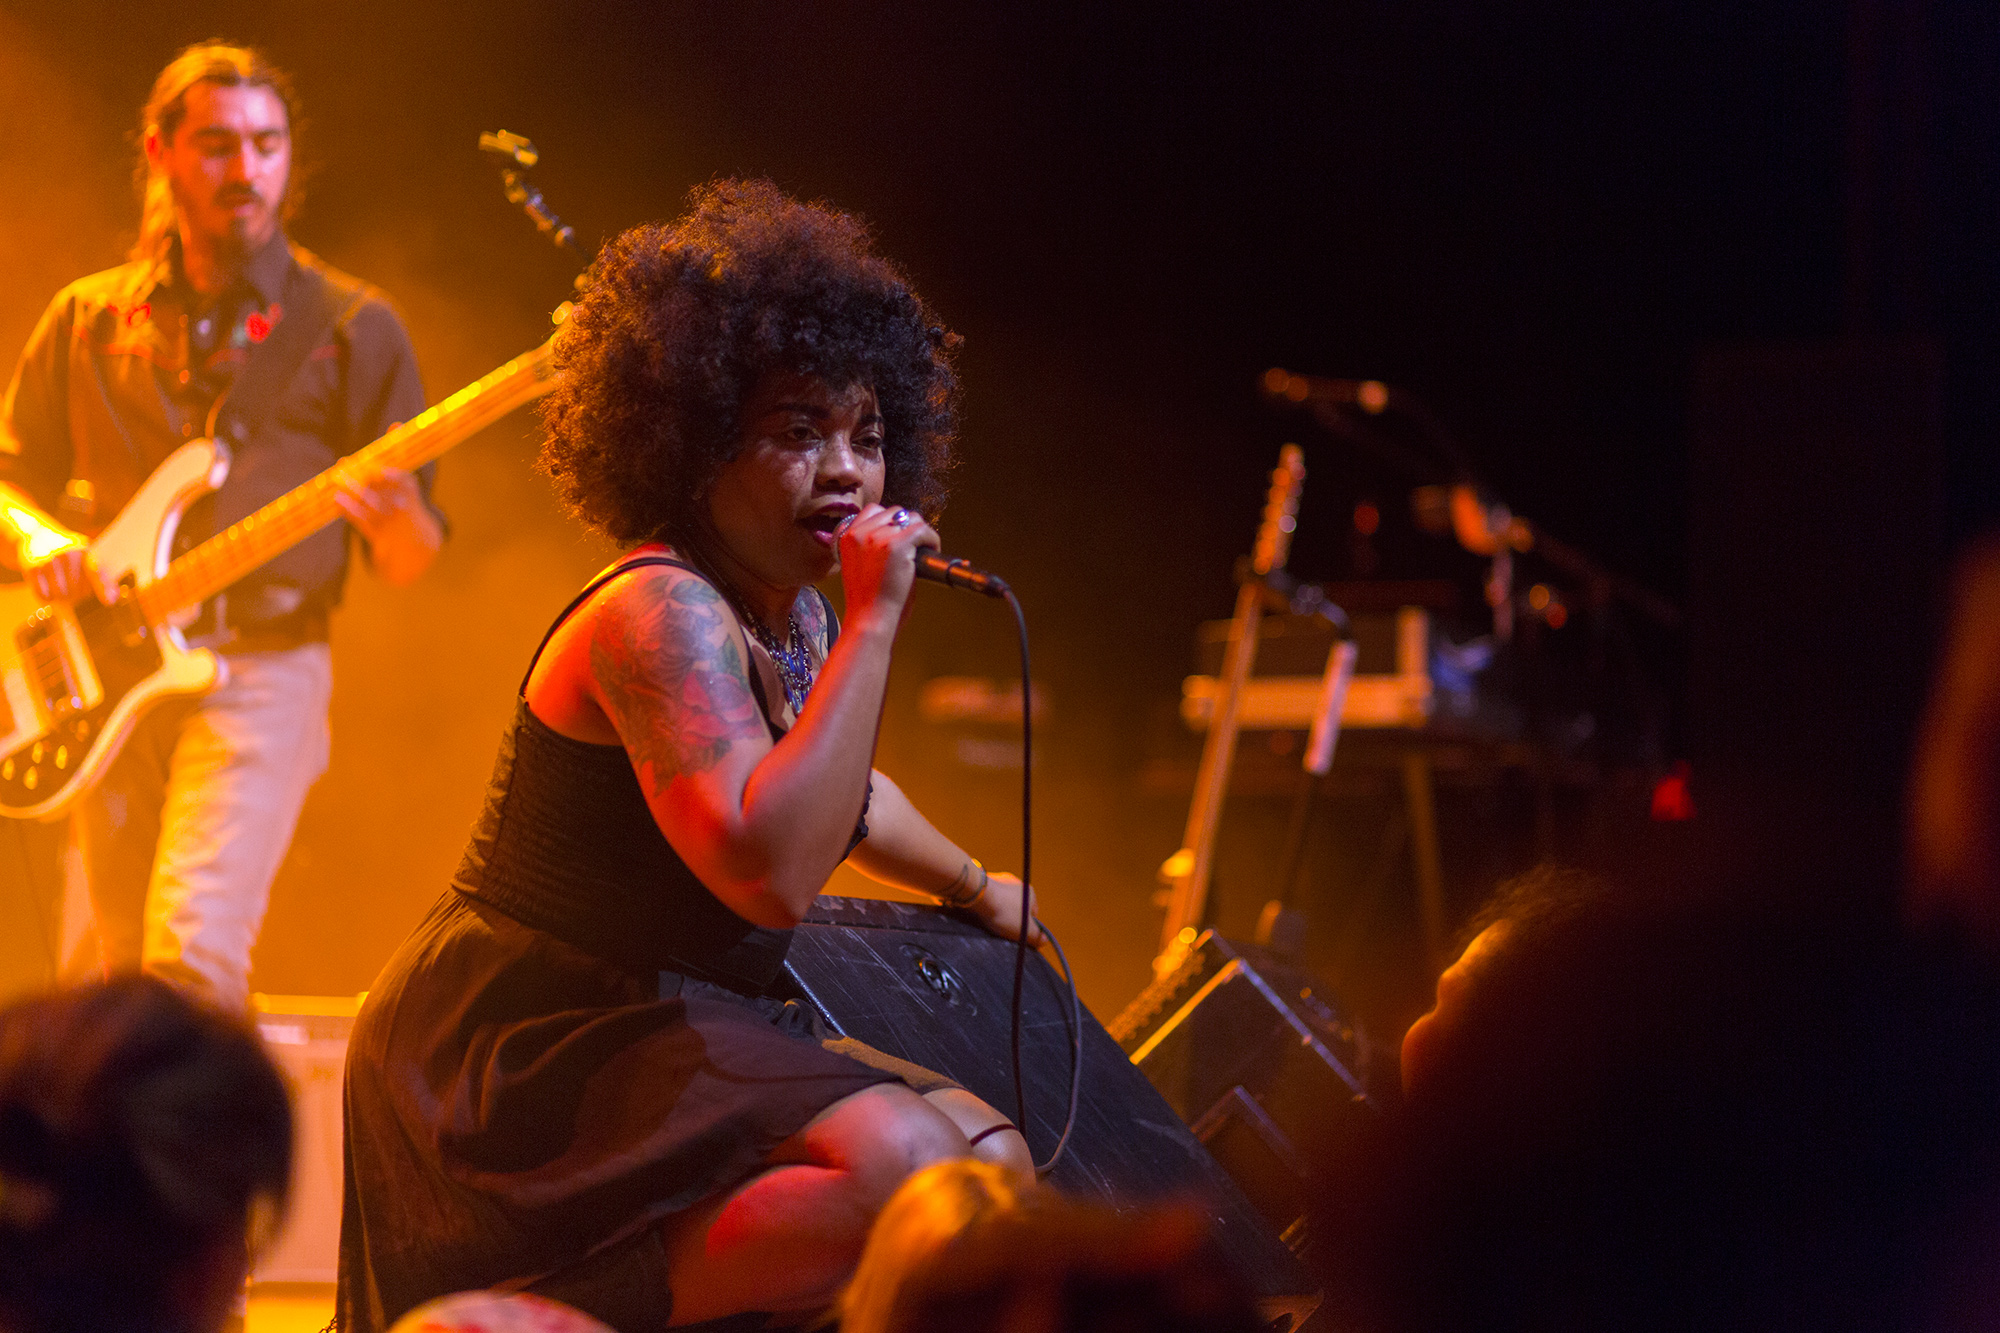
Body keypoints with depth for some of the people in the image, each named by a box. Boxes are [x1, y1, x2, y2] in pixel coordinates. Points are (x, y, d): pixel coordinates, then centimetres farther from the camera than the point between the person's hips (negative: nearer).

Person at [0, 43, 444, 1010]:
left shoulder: (352, 328, 4)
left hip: (259, 677, -4)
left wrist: (398, 521, -20)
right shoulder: (89, 318, 12)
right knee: (122, 975, 7)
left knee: (191, 955, -23)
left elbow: (410, 567, 4)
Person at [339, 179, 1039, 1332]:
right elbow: (772, 872, -33)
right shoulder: (662, 615, -18)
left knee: (995, 1158, 6)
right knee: (900, 1165, -28)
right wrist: (874, 623, -28)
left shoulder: (794, 617, 12)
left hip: (677, 1037, 10)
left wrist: (974, 884, 49)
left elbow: (838, 791, 37)